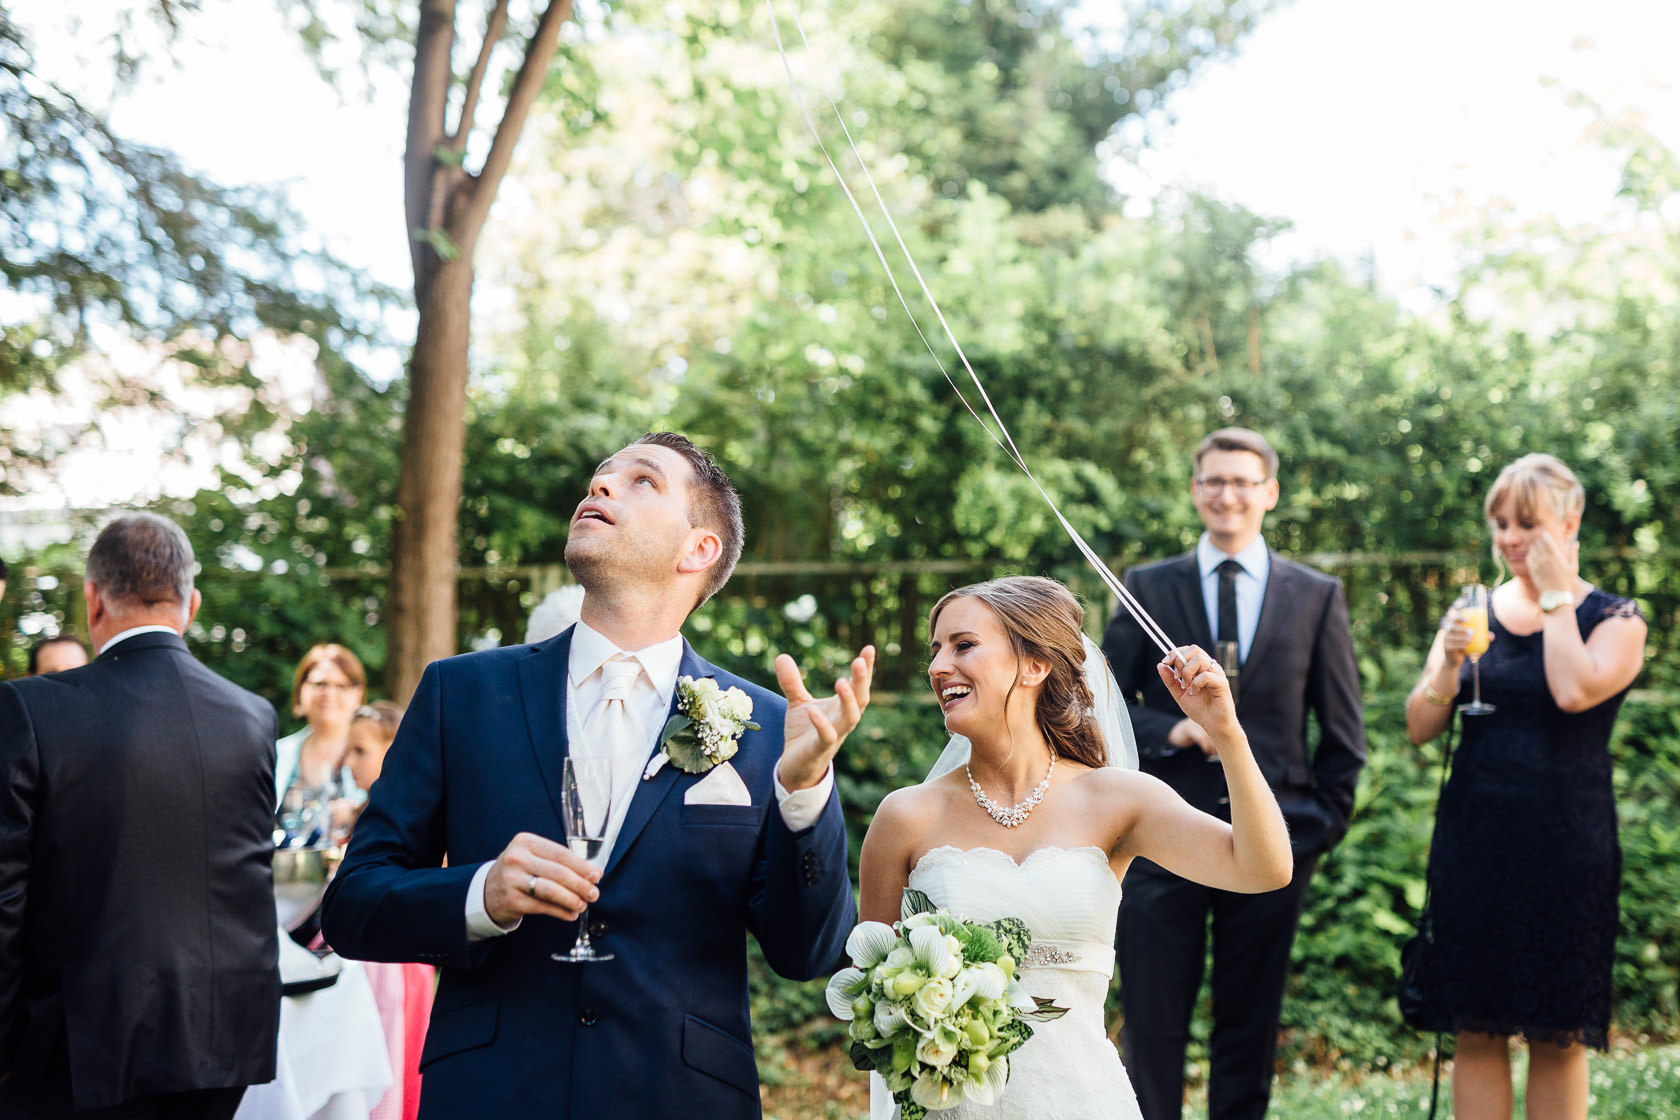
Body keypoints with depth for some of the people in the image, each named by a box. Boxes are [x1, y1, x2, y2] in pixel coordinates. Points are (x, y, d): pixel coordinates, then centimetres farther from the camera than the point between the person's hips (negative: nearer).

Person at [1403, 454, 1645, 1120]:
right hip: (1473, 843, 3)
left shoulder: (1615, 620, -1)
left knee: (1558, 1038, 3)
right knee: (1476, 1032, 6)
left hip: (1564, 851, -3)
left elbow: (1575, 690, -22)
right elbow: (1420, 728, 5)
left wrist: (1556, 596, -11)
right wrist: (1449, 660, -12)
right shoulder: (1474, 612, 9)